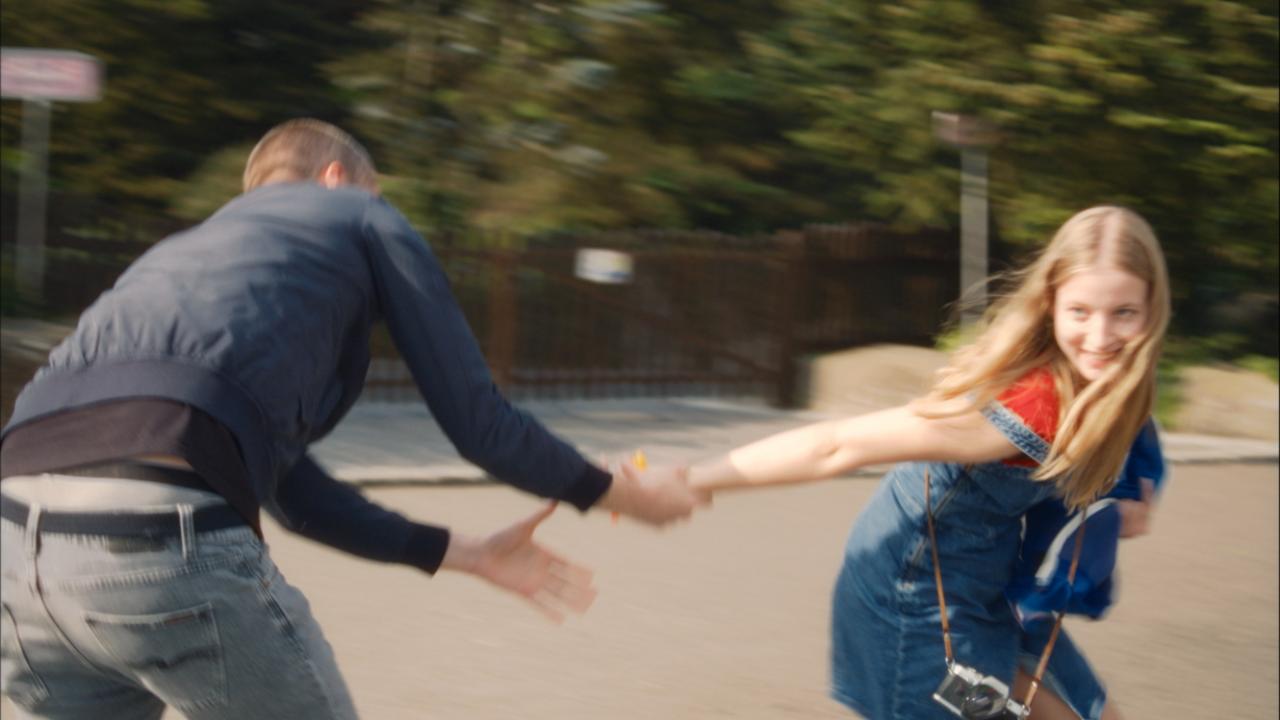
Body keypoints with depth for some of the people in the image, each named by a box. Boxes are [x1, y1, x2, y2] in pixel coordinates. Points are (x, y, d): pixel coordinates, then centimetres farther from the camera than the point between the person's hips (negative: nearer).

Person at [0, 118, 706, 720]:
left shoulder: (186, 250, 39)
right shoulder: (361, 218, 21)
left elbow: (296, 491, 39)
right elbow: (478, 425, 18)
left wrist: (469, 554, 44)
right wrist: (620, 493, 34)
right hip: (166, 534, -7)